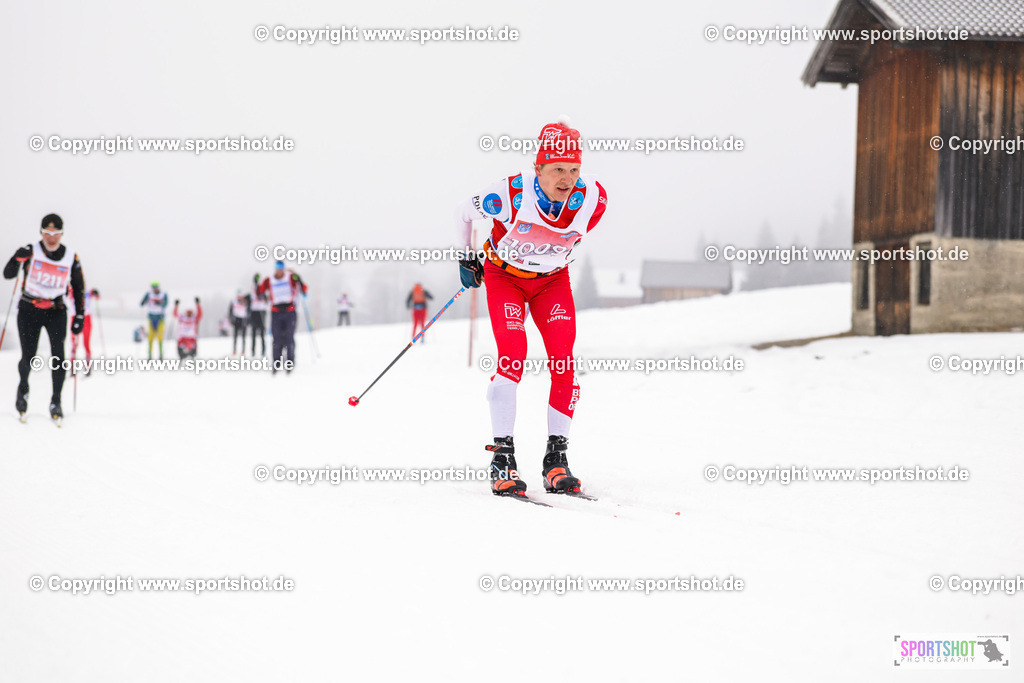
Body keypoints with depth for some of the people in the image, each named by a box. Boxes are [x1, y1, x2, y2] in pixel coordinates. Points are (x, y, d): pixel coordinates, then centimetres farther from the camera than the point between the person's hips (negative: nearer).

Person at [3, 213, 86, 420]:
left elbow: (79, 288, 9)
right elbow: (8, 275, -8)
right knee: (28, 358, -5)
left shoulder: (71, 258, -1)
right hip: (29, 310, -1)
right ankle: (23, 389, 26)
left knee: (58, 355, -17)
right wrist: (17, 259, -28)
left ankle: (56, 401, -9)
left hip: (56, 311, 1)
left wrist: (80, 316, 3)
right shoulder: (31, 252, -5)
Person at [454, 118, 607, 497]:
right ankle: (502, 459, -15)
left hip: (552, 281, 3)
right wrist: (466, 256, 5)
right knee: (512, 358, -21)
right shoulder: (510, 194, -31)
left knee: (563, 363, -12)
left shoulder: (592, 198, -23)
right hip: (504, 277, -3)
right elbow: (463, 212, -8)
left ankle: (556, 460, -4)